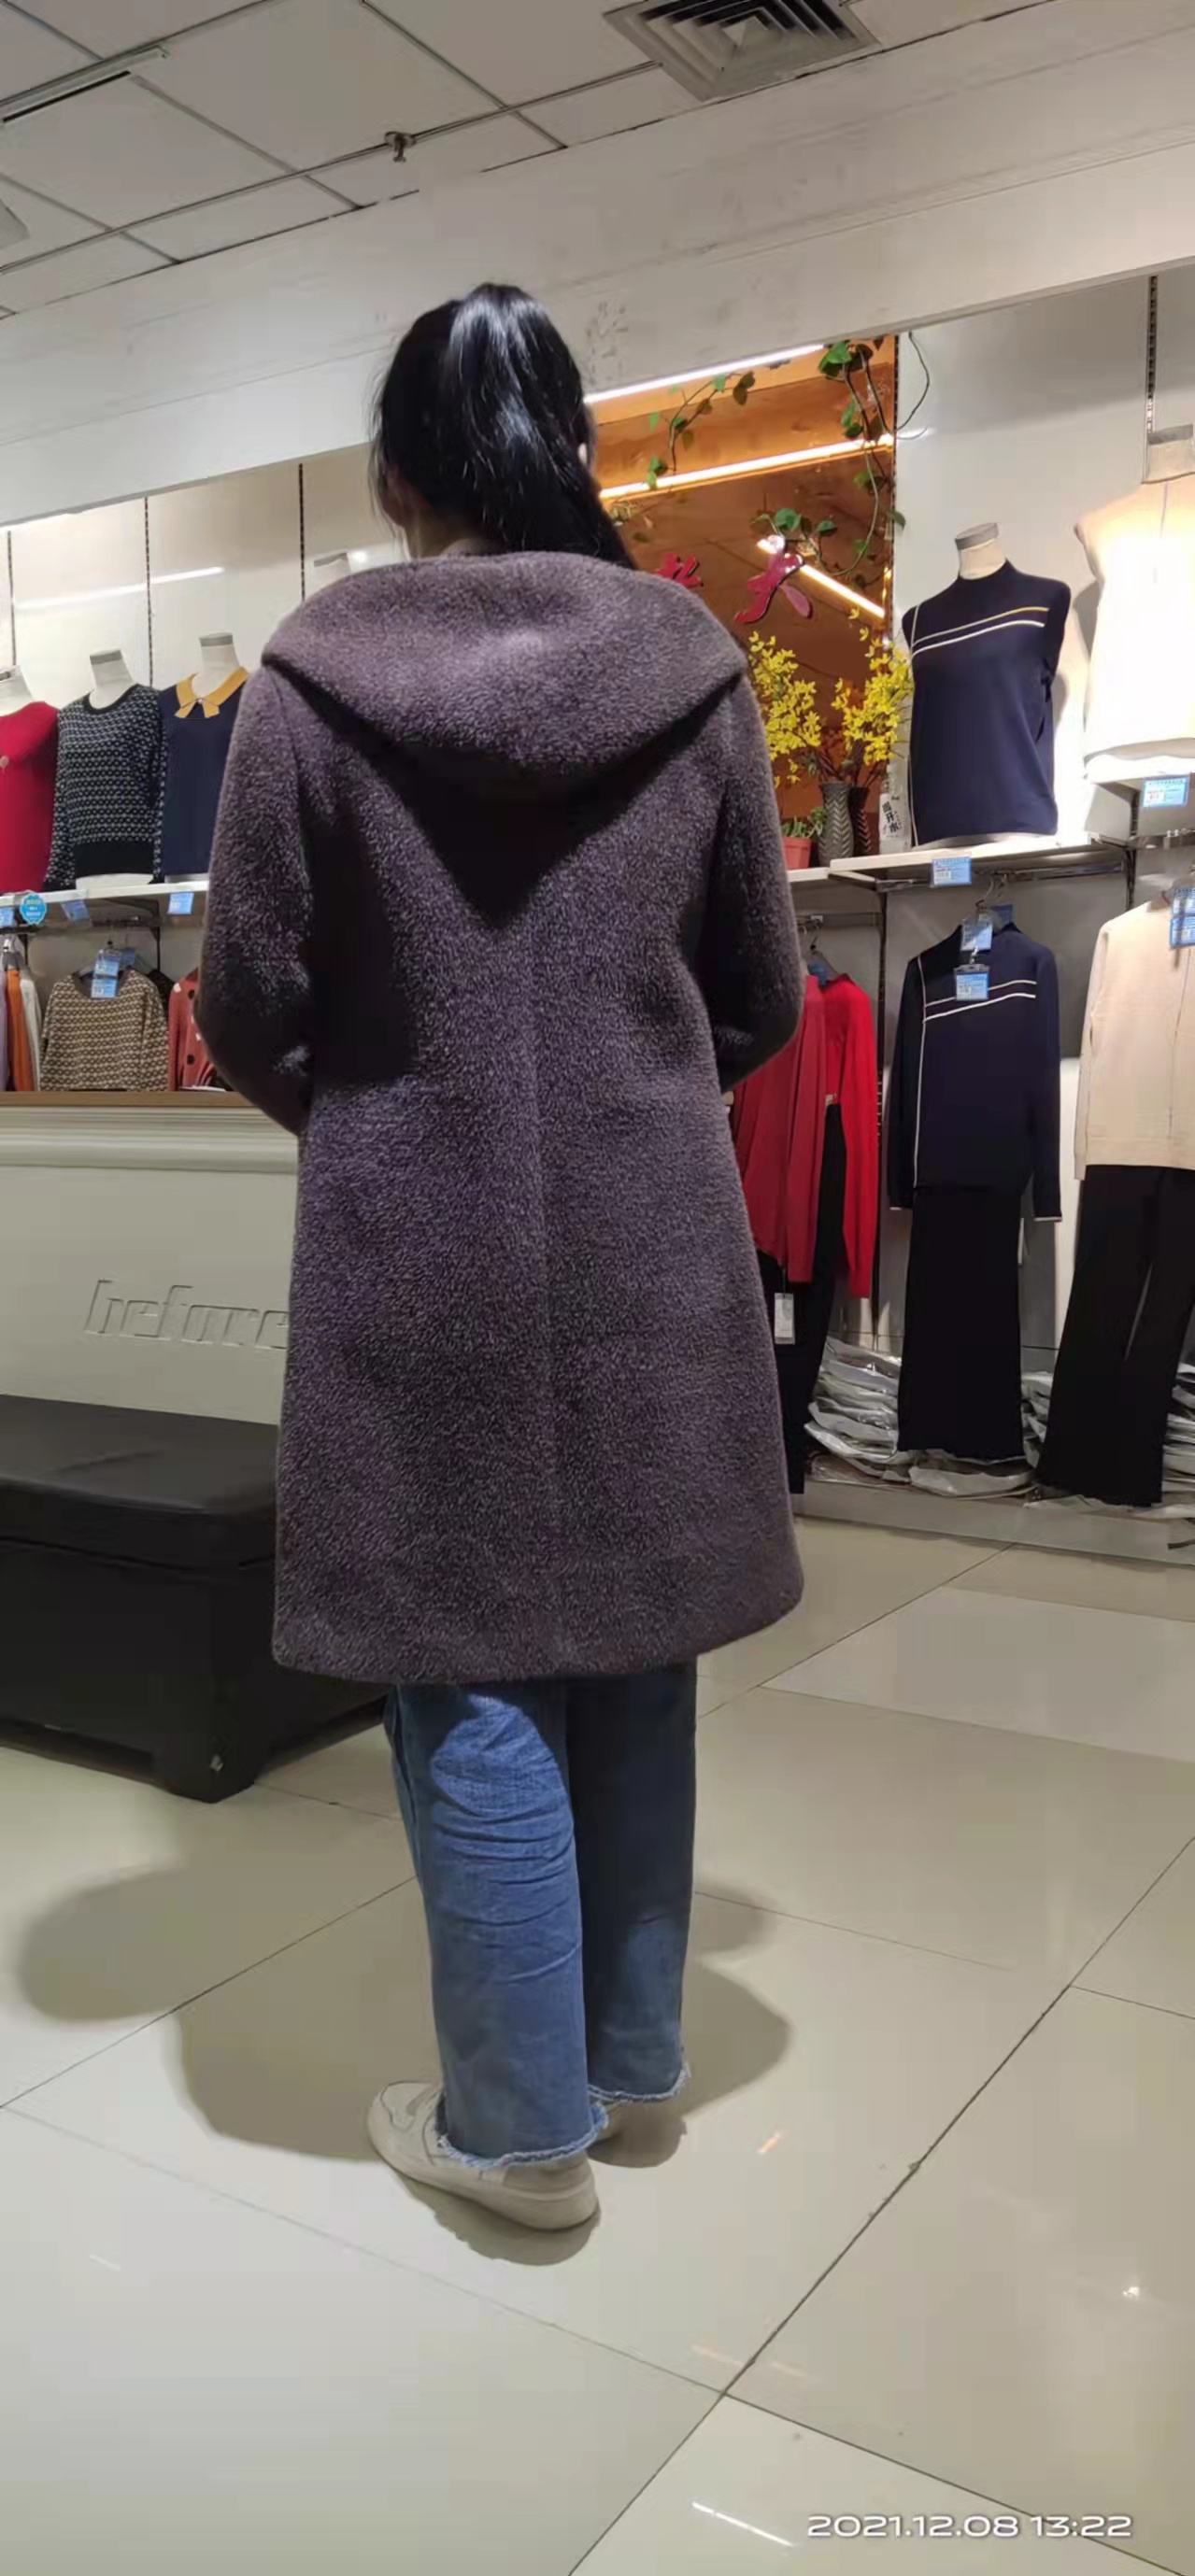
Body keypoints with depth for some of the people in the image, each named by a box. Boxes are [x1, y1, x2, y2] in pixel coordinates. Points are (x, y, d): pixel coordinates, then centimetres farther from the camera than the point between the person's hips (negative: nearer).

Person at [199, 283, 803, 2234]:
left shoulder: (311, 685, -7)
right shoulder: (696, 672, 0)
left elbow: (250, 1008, -3)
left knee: (471, 1684, 8)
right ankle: (632, 2052, 33)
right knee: (632, 1652, 16)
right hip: (657, 1243, 3)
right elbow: (763, 999, 6)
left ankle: (525, 2124, 22)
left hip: (423, 1256, -3)